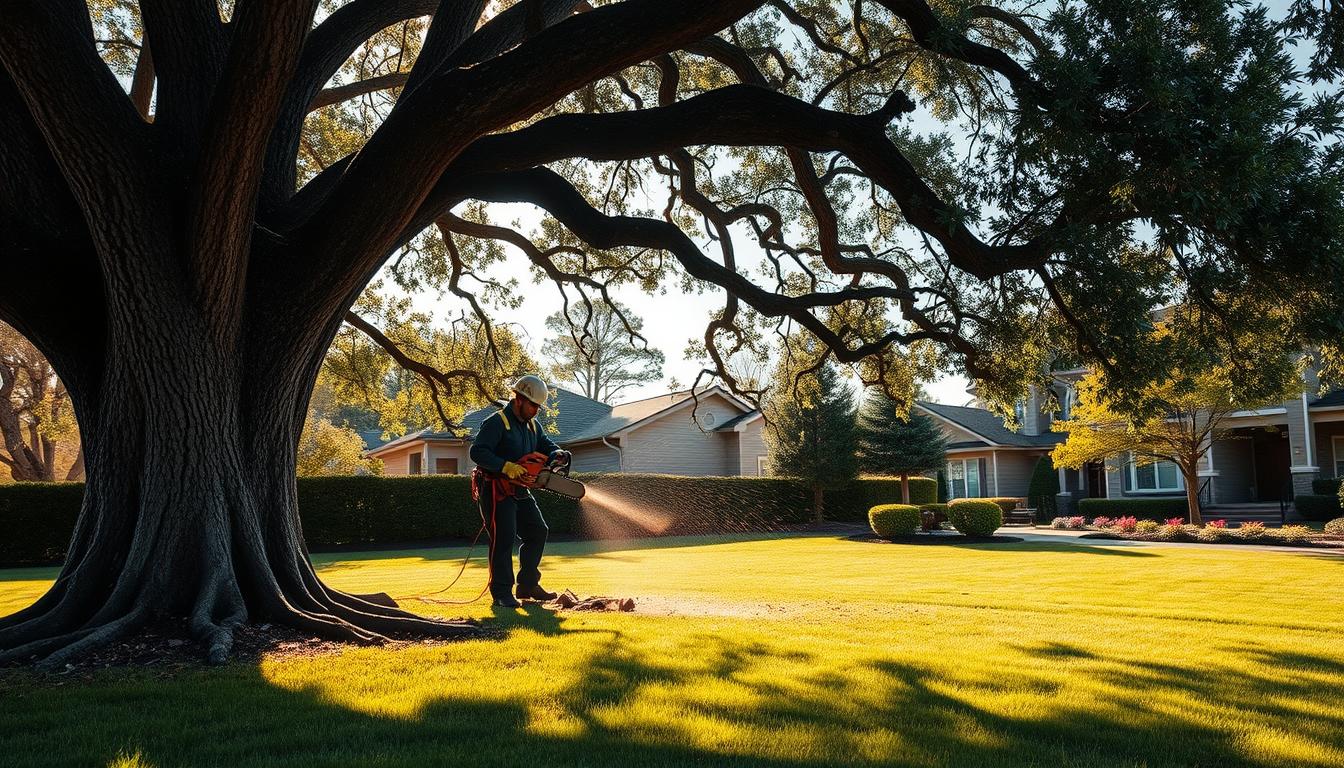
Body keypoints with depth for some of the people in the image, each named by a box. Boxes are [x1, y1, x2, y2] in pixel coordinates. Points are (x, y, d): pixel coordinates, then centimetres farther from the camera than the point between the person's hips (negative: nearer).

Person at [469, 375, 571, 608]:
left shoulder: (532, 425, 12)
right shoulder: (496, 422, -15)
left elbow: (546, 445, 15)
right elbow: (477, 452, -23)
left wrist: (558, 454, -10)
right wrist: (508, 467, -31)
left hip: (520, 491, 9)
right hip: (496, 490, -9)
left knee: (537, 532, 9)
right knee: (504, 537, -11)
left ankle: (527, 585, 19)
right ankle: (501, 593, -5)